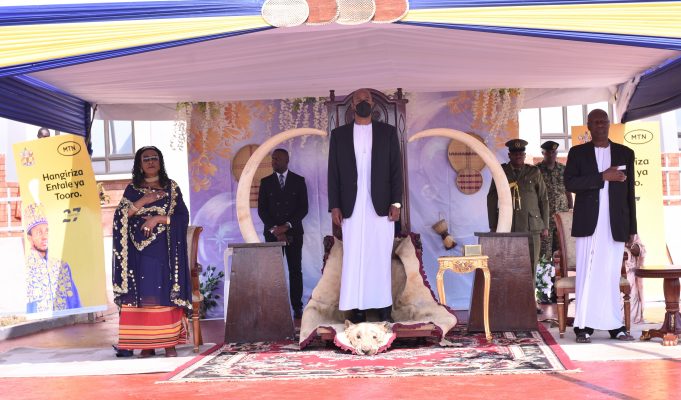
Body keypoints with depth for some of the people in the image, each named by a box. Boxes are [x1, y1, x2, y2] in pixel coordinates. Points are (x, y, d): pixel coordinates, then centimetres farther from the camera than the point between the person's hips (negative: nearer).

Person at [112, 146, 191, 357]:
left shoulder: (171, 187, 9)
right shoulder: (132, 189, 11)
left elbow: (183, 216, 1)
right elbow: (119, 217, 1)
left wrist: (158, 218, -12)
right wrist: (142, 202, -10)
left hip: (165, 250, 0)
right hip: (140, 251, 1)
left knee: (166, 294, -3)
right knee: (144, 294, -3)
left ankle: (169, 342, -1)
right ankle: (147, 344, 0)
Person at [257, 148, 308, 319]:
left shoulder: (299, 181, 6)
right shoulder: (266, 182, 9)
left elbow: (303, 208, 1)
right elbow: (262, 209, 4)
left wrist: (287, 226, -10)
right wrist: (274, 229, -8)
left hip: (293, 232, 0)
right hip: (272, 233, 1)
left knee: (295, 270, -1)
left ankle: (297, 307, 0)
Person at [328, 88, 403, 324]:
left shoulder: (388, 132, 8)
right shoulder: (339, 134, 9)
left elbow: (396, 169, 5)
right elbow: (333, 172, 6)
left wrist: (396, 202, -4)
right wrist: (334, 206, -2)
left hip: (381, 206, 0)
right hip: (352, 207, 1)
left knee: (381, 256, 1)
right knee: (353, 258, -1)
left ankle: (383, 307, 5)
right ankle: (357, 309, 1)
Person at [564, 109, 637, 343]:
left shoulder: (625, 153, 13)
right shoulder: (578, 153, 8)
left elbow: (629, 192, 12)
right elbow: (570, 184, -6)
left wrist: (632, 228, 8)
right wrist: (603, 177, -13)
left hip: (615, 226, 1)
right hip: (588, 224, -1)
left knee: (612, 275, 2)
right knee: (586, 275, -3)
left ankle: (615, 325, 7)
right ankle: (583, 326, -1)